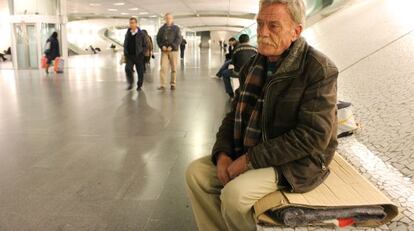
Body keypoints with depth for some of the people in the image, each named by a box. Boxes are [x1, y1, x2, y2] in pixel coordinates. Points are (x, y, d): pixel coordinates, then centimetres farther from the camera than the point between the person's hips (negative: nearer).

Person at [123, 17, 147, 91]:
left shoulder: (141, 34, -3)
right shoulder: (127, 33, 10)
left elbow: (145, 46, -1)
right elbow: (125, 44, 18)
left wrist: (141, 53, -11)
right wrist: (125, 53, 8)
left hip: (138, 56, -3)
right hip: (129, 56, 3)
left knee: (140, 71, 2)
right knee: (128, 69, -13)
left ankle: (139, 86, 18)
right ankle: (130, 84, 6)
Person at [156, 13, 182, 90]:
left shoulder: (176, 28, 5)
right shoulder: (162, 28, 11)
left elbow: (179, 39, -3)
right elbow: (158, 38, 9)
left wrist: (172, 46, -15)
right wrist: (162, 46, -9)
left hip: (173, 50, -1)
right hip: (164, 51, 1)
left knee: (174, 68, 2)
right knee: (163, 67, -9)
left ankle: (173, 84, 12)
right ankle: (162, 85, -8)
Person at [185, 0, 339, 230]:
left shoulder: (319, 69, -17)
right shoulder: (255, 64, 5)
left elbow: (313, 136, -23)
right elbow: (235, 114, 10)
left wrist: (251, 159, -23)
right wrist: (223, 155, -7)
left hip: (294, 163, -7)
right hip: (248, 153, 7)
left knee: (234, 194, -27)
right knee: (196, 172, -4)